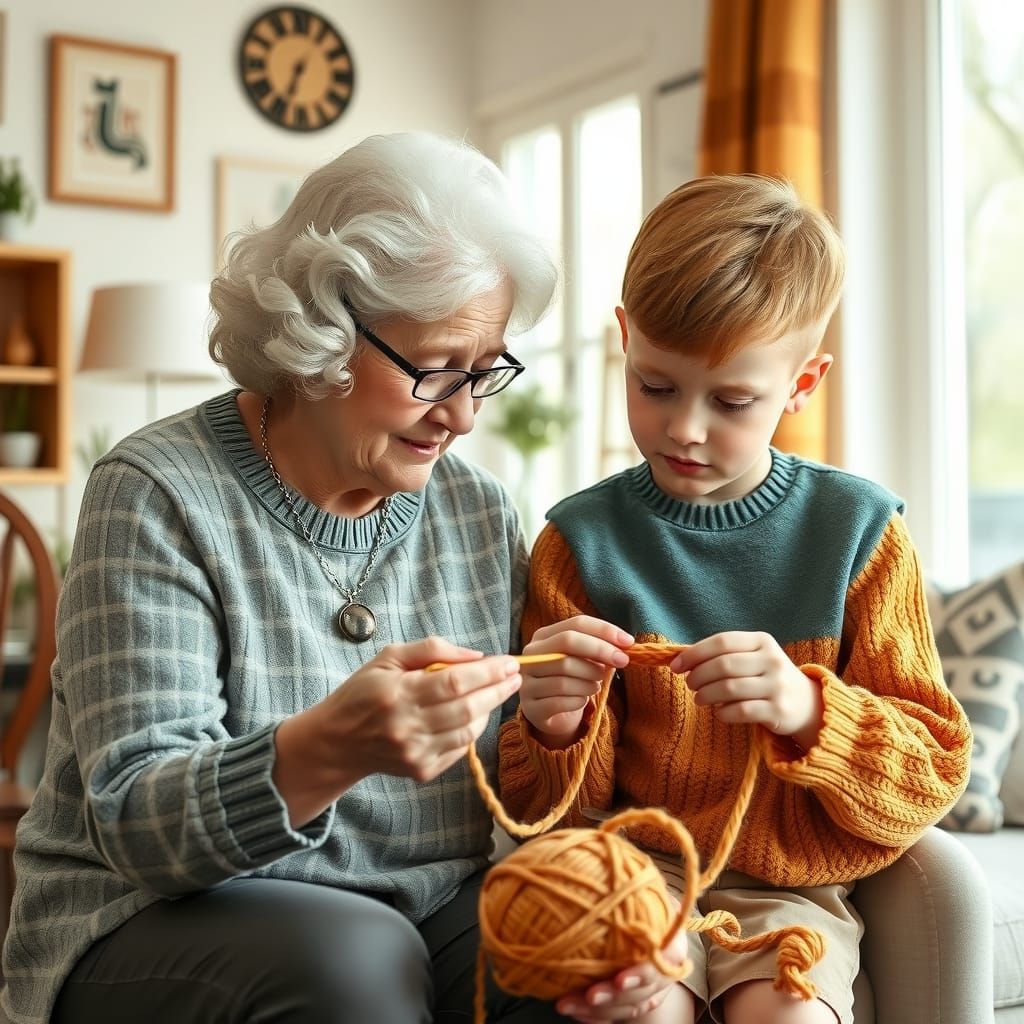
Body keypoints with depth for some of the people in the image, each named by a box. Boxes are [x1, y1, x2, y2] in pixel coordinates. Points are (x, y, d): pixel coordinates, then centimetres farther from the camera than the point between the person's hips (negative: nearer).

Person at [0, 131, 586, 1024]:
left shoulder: (480, 510, 6)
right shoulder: (158, 494, -10)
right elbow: (135, 822, -18)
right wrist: (324, 754, -36)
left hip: (434, 917, 4)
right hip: (167, 919, -3)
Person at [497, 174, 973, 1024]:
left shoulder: (859, 532, -1)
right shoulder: (581, 540, 0)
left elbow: (935, 773, -2)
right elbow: (557, 810, 4)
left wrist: (809, 711, -20)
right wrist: (553, 727, -18)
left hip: (787, 888, 0)